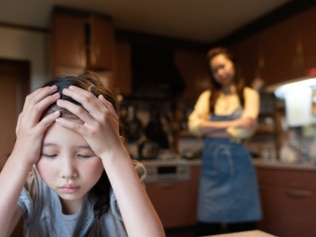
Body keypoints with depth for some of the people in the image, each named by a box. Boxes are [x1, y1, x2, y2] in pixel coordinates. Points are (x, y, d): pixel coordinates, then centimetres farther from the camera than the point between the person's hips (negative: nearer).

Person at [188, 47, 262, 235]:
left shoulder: (249, 94, 6)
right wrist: (232, 124, -10)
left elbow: (244, 130, -8)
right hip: (212, 165, 2)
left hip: (238, 165, -1)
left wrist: (208, 129, -4)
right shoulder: (207, 96, 12)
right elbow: (194, 126, -5)